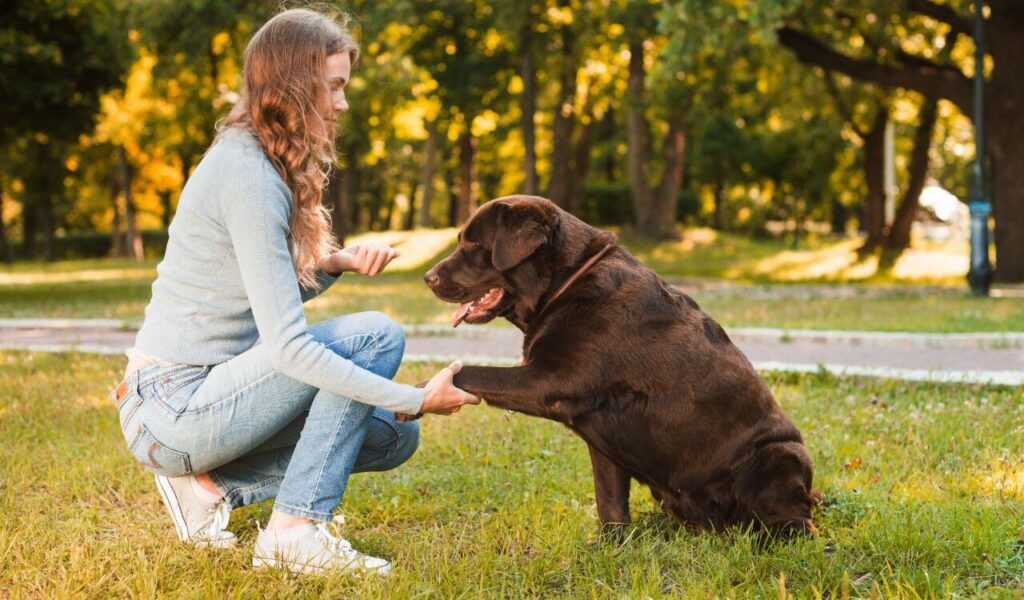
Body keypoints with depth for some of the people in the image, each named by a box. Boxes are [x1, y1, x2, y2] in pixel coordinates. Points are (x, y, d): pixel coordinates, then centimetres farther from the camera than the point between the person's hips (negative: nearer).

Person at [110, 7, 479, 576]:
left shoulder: (258, 160, 10)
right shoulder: (248, 173, -20)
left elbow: (273, 295, 17)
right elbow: (286, 344, -25)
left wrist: (334, 263, -4)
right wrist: (418, 399, -23)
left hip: (201, 395, 9)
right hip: (172, 414, -9)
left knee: (393, 437, 10)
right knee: (375, 335, -18)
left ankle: (211, 484, 8)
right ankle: (294, 530, -16)